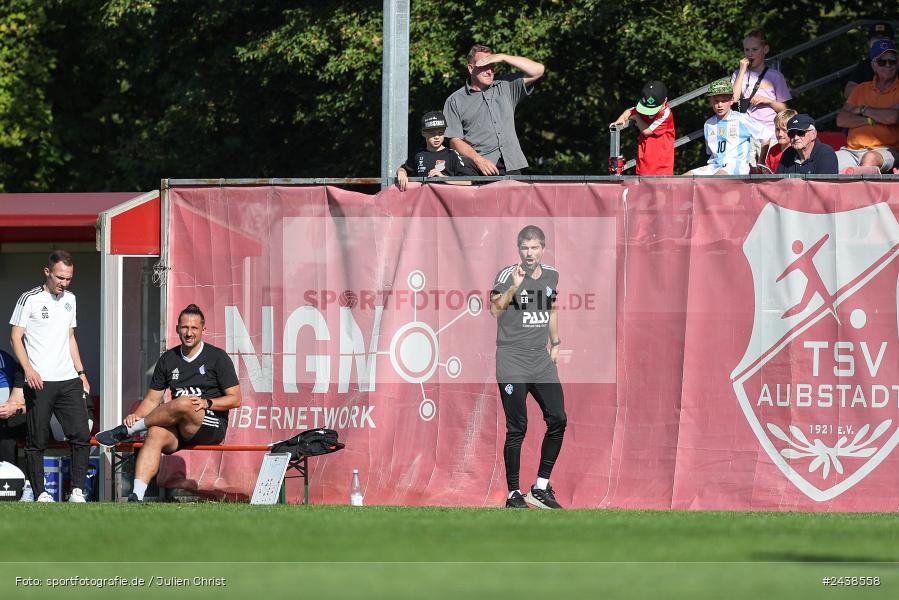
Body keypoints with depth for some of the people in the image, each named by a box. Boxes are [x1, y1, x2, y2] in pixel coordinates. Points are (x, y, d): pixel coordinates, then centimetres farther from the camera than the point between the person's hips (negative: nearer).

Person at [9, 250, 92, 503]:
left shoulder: (69, 299, 16)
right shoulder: (30, 299, -3)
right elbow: (16, 337, -6)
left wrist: (81, 372, 19)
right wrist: (28, 369, -19)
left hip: (68, 380, 5)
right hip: (39, 382, -5)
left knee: (81, 435, -5)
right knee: (37, 440, -2)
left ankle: (77, 491, -2)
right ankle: (40, 493, 2)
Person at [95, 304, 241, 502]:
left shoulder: (217, 357, 3)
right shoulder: (168, 359, 15)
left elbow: (235, 399, 0)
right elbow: (153, 399, 15)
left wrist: (206, 403, -17)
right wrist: (136, 415, -6)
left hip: (212, 426, -4)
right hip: (179, 431, 4)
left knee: (183, 404, -35)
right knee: (155, 434, -31)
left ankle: (125, 430, -19)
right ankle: (136, 497, -45)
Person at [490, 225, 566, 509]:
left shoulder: (551, 275, 9)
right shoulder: (508, 275, -10)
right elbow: (495, 309, -26)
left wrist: (555, 343, 24)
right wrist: (514, 287, -39)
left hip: (541, 359, 6)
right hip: (512, 359, -6)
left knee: (558, 420, 0)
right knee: (517, 429, -4)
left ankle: (541, 488, 12)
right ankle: (513, 494, 4)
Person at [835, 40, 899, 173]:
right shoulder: (861, 89, 21)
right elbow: (841, 120, 11)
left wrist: (863, 110, 4)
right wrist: (871, 120, -5)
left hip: (884, 150, -5)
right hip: (852, 150, 5)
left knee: (870, 158, -40)